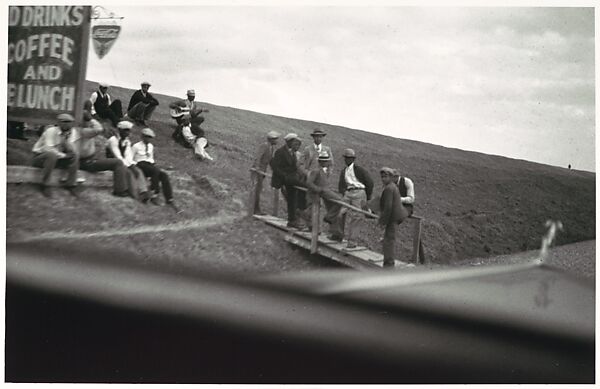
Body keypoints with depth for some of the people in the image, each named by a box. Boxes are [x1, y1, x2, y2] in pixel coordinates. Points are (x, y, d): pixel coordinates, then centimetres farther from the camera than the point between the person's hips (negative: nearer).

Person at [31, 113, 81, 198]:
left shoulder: (67, 133, 1)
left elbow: (71, 150, -6)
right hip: (39, 157, -6)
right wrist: (63, 155, -23)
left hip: (56, 157, 7)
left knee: (75, 156, -13)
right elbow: (48, 149, -30)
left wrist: (66, 139, -20)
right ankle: (44, 185, -26)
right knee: (52, 155, -39)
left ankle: (71, 184, -9)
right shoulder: (51, 131, -20)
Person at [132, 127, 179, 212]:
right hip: (140, 165, -5)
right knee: (155, 171, -37)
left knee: (164, 175, -26)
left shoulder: (151, 146, 19)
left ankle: (169, 200, -33)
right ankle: (154, 195, -35)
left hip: (150, 165, 5)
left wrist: (154, 165, 10)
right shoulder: (136, 146, 1)